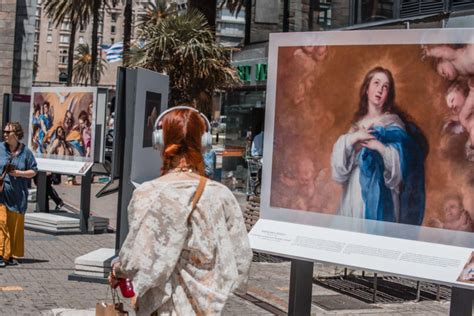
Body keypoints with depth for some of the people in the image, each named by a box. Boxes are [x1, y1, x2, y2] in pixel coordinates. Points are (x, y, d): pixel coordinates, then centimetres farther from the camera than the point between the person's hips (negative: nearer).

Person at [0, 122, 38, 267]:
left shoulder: (25, 151, 2)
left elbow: (33, 171, 5)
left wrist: (20, 173, -11)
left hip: (17, 195, 1)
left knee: (16, 225, 7)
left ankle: (12, 255, 17)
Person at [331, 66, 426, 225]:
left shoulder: (393, 125, -1)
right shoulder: (358, 123, 12)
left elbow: (402, 159, -11)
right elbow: (339, 159, 3)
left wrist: (381, 147, -23)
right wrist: (352, 138, -13)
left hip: (379, 195, -4)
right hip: (355, 192, 4)